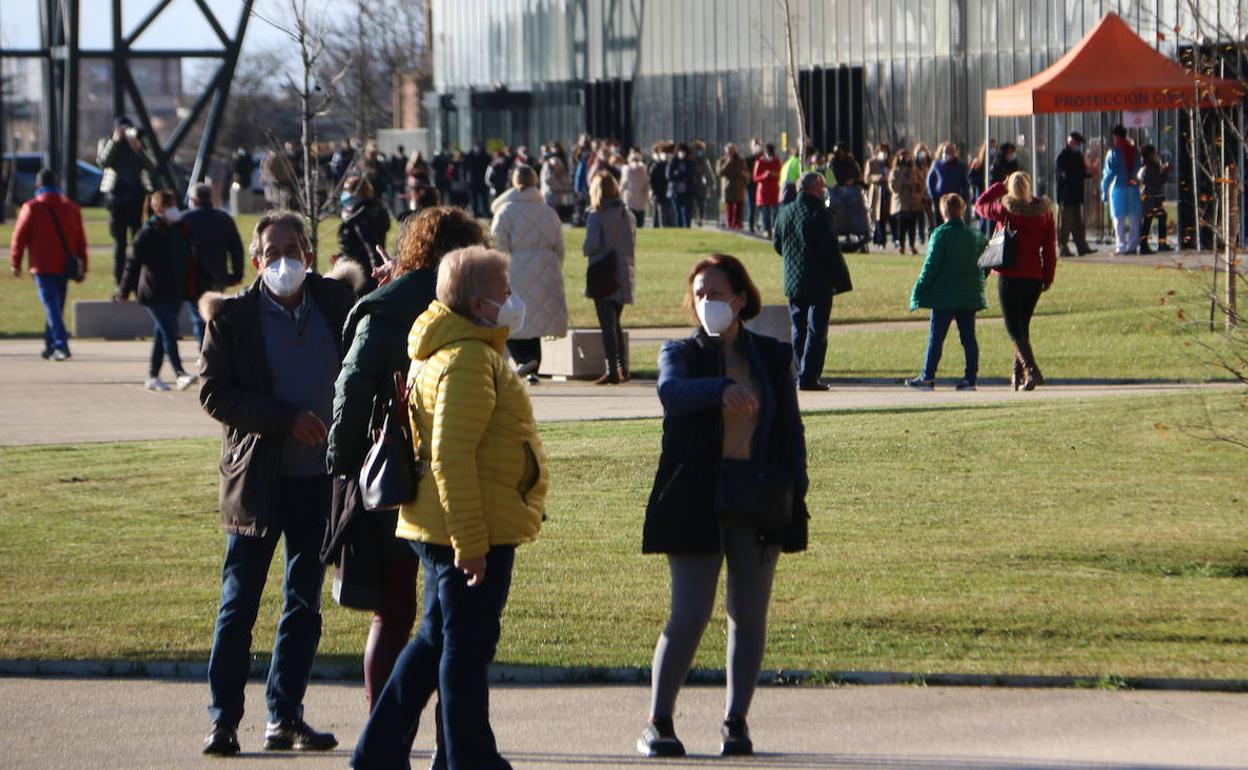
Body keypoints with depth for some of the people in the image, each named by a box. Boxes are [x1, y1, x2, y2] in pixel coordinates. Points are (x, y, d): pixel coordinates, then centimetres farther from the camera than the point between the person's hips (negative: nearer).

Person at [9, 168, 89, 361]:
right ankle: (50, 346, 22)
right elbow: (81, 240, 10)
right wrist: (82, 269, 15)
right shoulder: (71, 207, 9)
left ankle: (61, 345, -23)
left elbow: (19, 237, -3)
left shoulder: (31, 208, -4)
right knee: (57, 307, 16)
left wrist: (15, 263, 8)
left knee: (51, 307, -9)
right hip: (64, 266, 4)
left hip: (43, 266, -4)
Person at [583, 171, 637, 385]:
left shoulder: (596, 217, -11)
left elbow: (591, 245, -15)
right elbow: (633, 245, 9)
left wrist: (587, 252, 5)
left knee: (607, 325, -5)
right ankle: (623, 368, 19)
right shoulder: (627, 216, 6)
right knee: (615, 323, 18)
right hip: (623, 276, 6)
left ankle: (612, 370, -11)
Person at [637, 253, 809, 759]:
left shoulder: (773, 357, 10)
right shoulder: (681, 354, 4)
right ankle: (658, 723, 2)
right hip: (697, 502, -2)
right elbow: (672, 391, -20)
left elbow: (790, 429, 11)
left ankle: (736, 721, 13)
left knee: (749, 615, 4)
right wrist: (722, 389, -39)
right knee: (690, 615, -7)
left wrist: (794, 496, 1)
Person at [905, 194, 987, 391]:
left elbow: (931, 265, -12)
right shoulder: (974, 235, 7)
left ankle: (927, 377, 1)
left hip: (944, 296, -5)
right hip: (970, 296, 5)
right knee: (968, 337, 6)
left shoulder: (940, 234, -9)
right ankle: (971, 377, 3)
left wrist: (918, 291, -6)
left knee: (936, 338, 0)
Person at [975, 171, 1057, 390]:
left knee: (1014, 328, -4)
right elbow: (1050, 247, 4)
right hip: (1034, 276, 4)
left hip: (1009, 275, -4)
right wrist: (1048, 277, 11)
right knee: (1023, 325, 17)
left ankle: (1032, 371, -20)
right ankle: (1018, 374, 18)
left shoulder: (1004, 209, -8)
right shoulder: (1044, 211, 3)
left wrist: (999, 186, 17)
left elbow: (980, 205, 12)